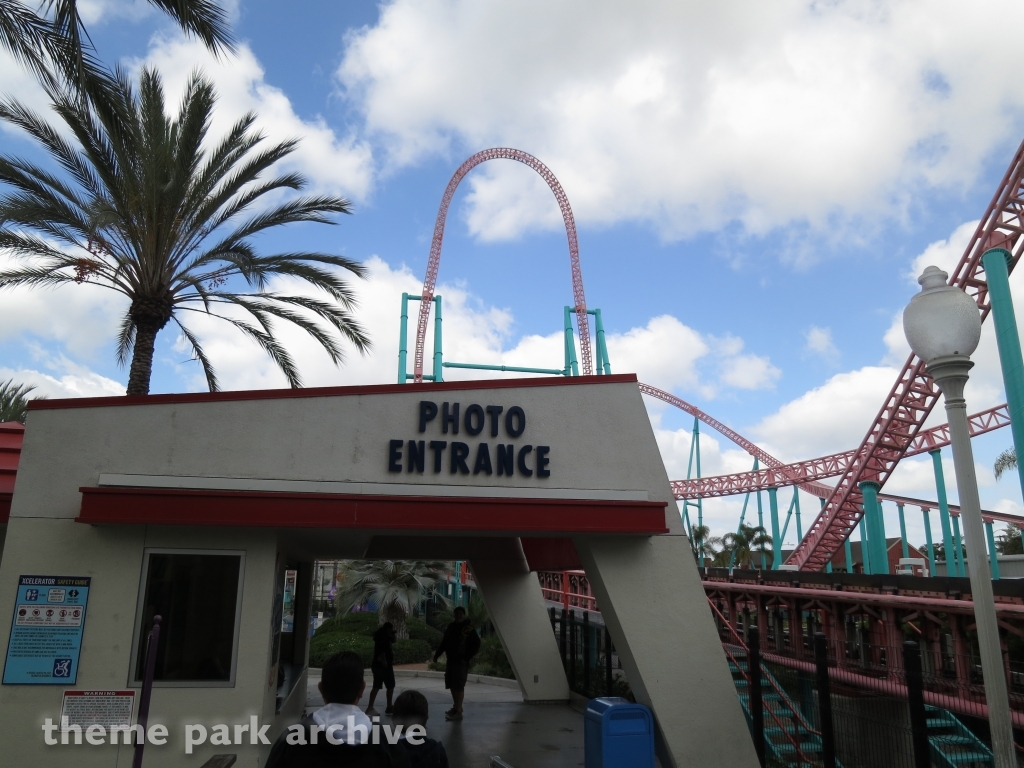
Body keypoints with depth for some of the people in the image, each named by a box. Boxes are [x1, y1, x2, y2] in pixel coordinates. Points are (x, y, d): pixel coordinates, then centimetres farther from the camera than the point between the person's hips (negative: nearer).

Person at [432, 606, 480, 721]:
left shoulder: (469, 629, -11)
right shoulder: (451, 627, 8)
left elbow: (476, 644, -12)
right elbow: (444, 642, 16)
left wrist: (467, 657, -15)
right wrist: (437, 654, 10)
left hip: (461, 661, -7)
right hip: (450, 660, 7)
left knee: (459, 686, -7)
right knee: (452, 685, 14)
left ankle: (458, 712, -3)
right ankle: (456, 707, 28)